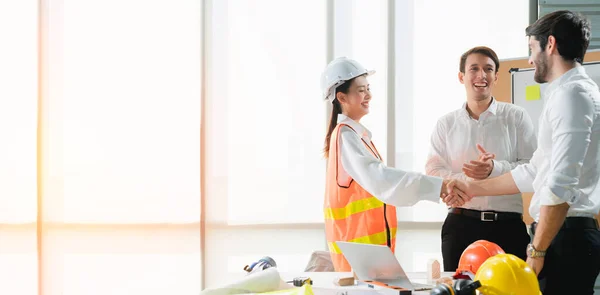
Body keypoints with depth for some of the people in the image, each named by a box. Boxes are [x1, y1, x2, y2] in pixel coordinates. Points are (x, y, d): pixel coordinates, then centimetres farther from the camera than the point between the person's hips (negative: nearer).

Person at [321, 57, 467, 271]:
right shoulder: (346, 135, -15)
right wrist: (437, 186, -39)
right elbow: (378, 177, -31)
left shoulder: (356, 133, 15)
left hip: (370, 239, 9)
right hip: (357, 242, -9)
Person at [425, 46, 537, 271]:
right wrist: (469, 177, -17)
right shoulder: (446, 124, 9)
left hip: (508, 226, -1)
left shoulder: (516, 117, 5)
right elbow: (433, 174, 0)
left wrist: (495, 169, -19)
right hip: (461, 225, 1)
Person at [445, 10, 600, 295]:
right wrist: (473, 188, 29)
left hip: (565, 237, -9)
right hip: (566, 234, 9)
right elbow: (534, 173, 26)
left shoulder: (571, 94, -13)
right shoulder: (567, 93, 19)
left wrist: (536, 250, -17)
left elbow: (561, 184, -21)